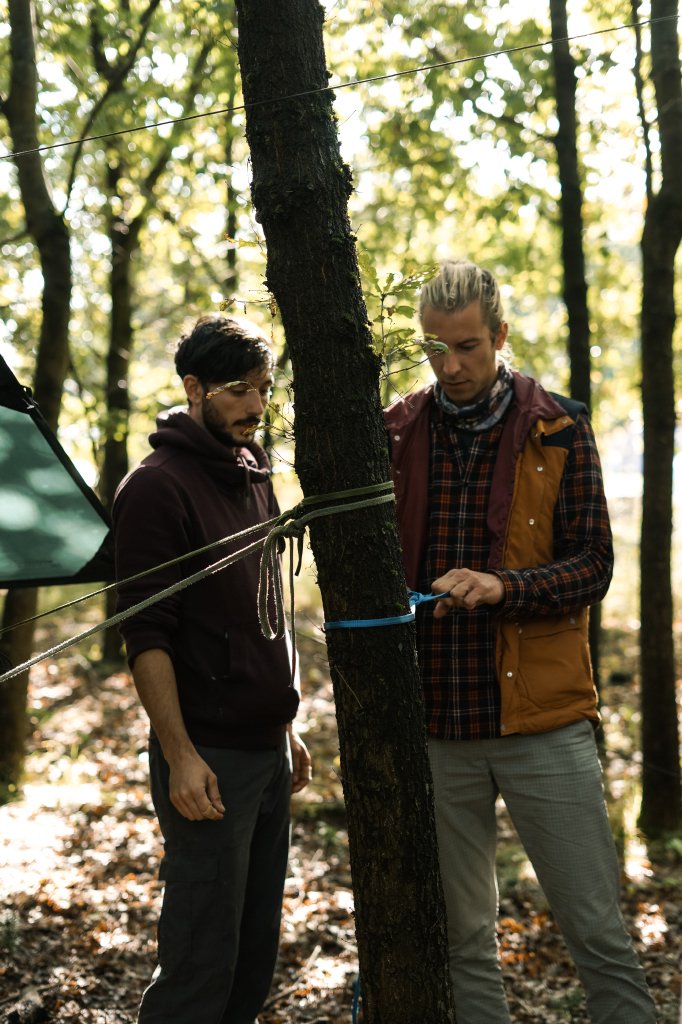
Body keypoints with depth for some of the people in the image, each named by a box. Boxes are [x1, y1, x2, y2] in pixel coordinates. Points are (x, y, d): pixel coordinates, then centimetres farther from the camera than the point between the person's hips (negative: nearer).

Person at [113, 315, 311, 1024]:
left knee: (257, 952, 13)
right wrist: (180, 756, -20)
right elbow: (146, 635, -15)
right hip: (208, 756, -8)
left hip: (267, 751, 8)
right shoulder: (157, 487, -10)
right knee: (202, 962, -4)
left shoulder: (255, 479, 14)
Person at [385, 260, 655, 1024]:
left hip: (543, 720, -2)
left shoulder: (558, 430, -1)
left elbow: (593, 567, -3)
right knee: (460, 938, 12)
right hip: (436, 723, 2)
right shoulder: (396, 432, 5)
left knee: (596, 930, 3)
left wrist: (502, 585, -21)